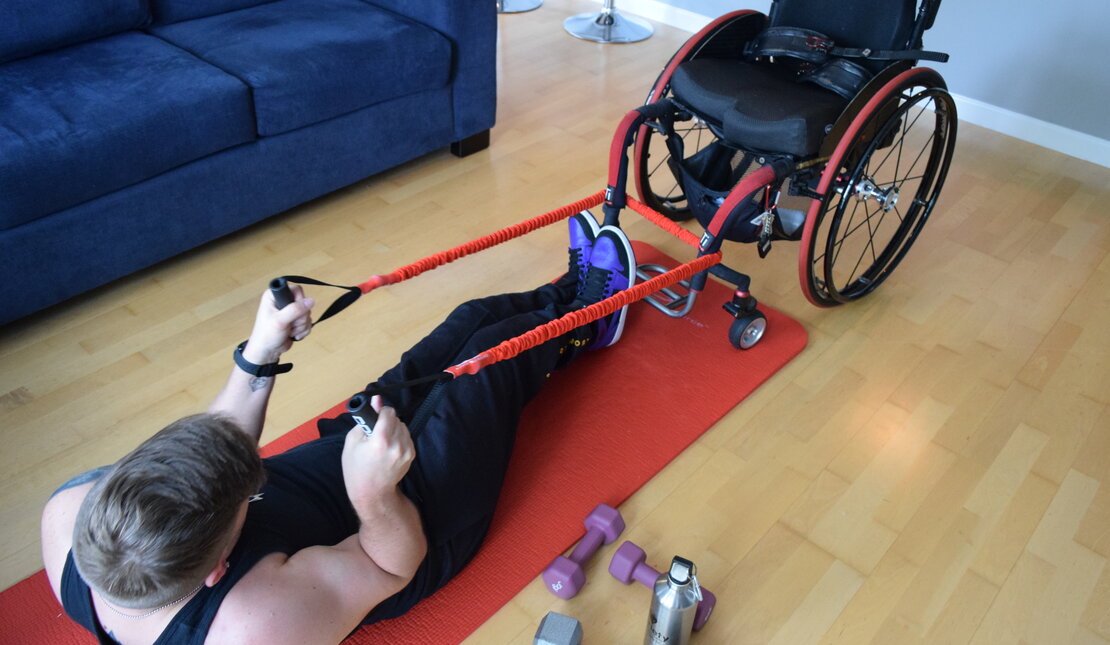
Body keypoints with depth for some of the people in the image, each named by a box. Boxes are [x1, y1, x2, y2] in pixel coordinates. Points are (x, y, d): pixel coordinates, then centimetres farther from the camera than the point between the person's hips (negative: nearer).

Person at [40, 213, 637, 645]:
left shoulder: (69, 513, -24)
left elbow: (209, 461, -5)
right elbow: (396, 565, -24)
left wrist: (256, 358, -14)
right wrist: (374, 497, -45)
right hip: (412, 516, -5)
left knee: (473, 317, 13)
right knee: (492, 350, 8)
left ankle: (573, 289, 46)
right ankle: (584, 320, 44)